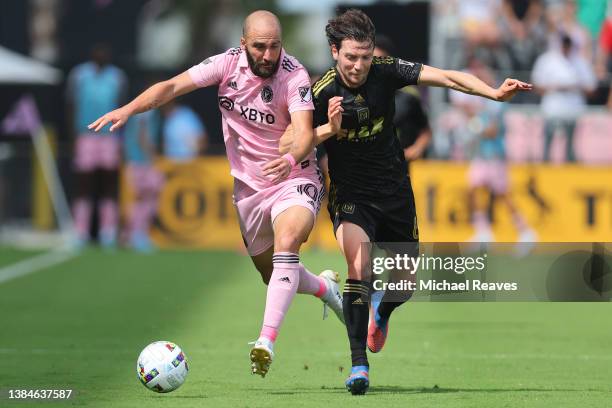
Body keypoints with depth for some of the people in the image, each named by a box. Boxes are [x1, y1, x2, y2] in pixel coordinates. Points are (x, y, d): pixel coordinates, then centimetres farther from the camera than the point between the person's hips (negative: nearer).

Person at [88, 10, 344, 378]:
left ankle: (267, 342, -38)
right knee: (274, 275, 15)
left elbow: (305, 132, -33)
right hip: (247, 187, 5)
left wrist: (291, 159, -54)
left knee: (287, 241, -33)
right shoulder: (229, 63, -9)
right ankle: (325, 287, 49)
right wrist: (129, 109, -29)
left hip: (294, 180, -5)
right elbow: (172, 86, -13)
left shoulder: (294, 75, -20)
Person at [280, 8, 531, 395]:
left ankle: (382, 312, 47)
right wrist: (330, 129, -33)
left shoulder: (386, 71, -12)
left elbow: (447, 77, -17)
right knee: (359, 265, -27)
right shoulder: (321, 91, -17)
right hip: (350, 193, -3)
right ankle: (359, 363, -22)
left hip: (394, 190, 3)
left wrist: (495, 93, -31)